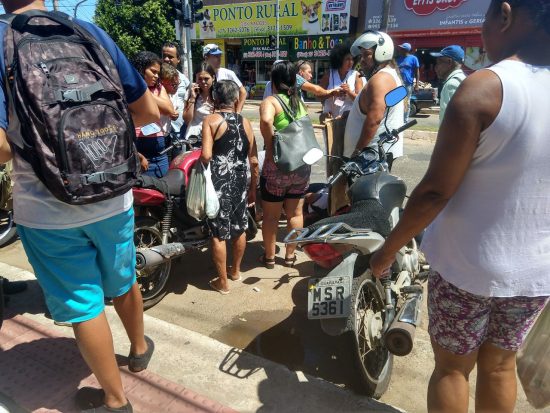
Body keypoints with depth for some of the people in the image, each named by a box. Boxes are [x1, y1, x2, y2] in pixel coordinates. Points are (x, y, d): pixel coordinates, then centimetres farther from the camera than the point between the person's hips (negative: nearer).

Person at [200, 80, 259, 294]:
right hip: (240, 182, 5)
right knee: (240, 228, 19)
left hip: (218, 183, -4)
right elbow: (254, 161, 5)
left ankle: (222, 281, 16)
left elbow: (206, 156, -17)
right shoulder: (245, 122, 6)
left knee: (218, 233, 6)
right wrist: (253, 187, 15)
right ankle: (236, 270, 38)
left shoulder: (211, 120, -5)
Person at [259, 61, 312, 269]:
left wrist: (269, 146, -19)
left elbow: (266, 121, -30)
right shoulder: (300, 102, 10)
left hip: (277, 165, -5)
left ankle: (269, 256, 24)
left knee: (271, 215, 11)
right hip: (302, 163, 5)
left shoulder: (271, 101, -9)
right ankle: (290, 255, 28)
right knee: (295, 212, 16)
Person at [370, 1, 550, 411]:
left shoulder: (484, 88, -21)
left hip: (468, 264, -5)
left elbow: (435, 191, -22)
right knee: (500, 365, 23)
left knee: (452, 367, 16)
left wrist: (388, 250, -8)